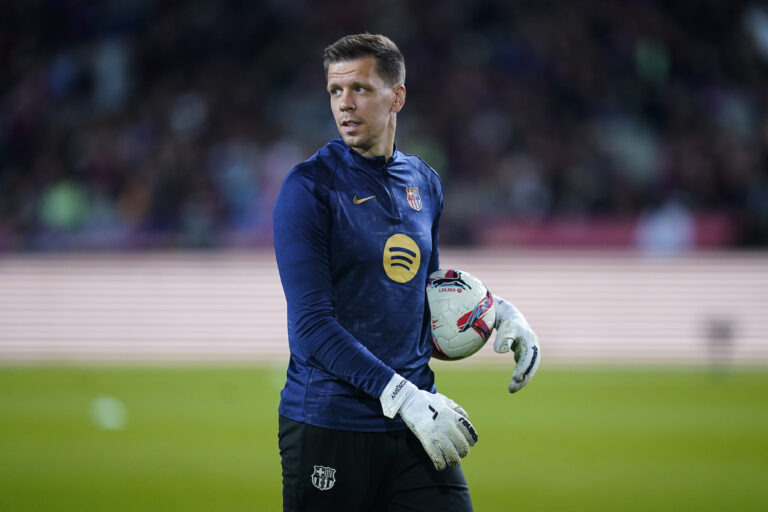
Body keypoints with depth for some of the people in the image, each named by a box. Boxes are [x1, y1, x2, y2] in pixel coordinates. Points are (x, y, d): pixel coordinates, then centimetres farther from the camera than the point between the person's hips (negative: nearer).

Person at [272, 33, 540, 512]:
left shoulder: (424, 182, 12)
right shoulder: (310, 186, -7)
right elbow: (311, 323, -14)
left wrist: (498, 310, 9)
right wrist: (403, 396, -20)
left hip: (415, 419, 4)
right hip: (328, 426, -4)